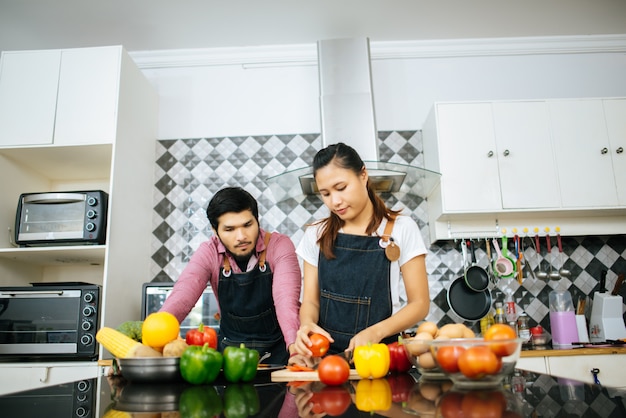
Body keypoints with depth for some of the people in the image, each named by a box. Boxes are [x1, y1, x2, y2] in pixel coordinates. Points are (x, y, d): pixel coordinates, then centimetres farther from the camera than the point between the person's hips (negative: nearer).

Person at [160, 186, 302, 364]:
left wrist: (294, 345, -43)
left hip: (278, 348, -2)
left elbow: (286, 300, -26)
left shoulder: (279, 245, -14)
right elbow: (181, 298, -21)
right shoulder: (209, 253, -8)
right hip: (231, 348, 3)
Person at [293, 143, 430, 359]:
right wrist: (307, 324, -14)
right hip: (326, 355, 2)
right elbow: (310, 300, 8)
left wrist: (375, 332, -16)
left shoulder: (402, 229, -1)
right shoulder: (316, 235, 7)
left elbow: (419, 303, -1)